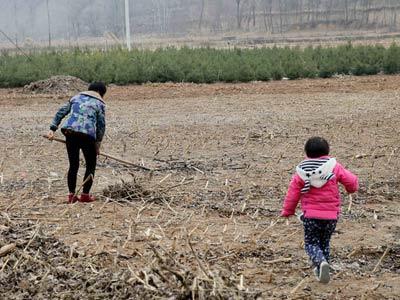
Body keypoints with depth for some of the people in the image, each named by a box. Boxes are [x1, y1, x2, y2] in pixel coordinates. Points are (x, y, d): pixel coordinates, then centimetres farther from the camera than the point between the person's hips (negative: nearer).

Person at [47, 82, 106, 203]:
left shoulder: (76, 97, 22)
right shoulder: (99, 103, 10)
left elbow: (61, 112, 14)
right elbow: (101, 125, 6)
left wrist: (53, 128, 10)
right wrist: (98, 143, 14)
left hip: (69, 132, 4)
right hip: (87, 134, -4)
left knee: (73, 165, 16)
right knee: (91, 165, 12)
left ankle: (71, 195, 14)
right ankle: (85, 195, 8)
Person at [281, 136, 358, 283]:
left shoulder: (302, 171, -4)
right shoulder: (334, 167, -4)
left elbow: (293, 193, -1)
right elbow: (352, 181, -3)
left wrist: (287, 210, 13)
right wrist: (351, 188, 22)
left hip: (310, 215, -2)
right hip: (331, 215, 2)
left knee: (311, 243, 7)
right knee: (324, 242, 19)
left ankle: (321, 262, -22)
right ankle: (320, 270, 23)